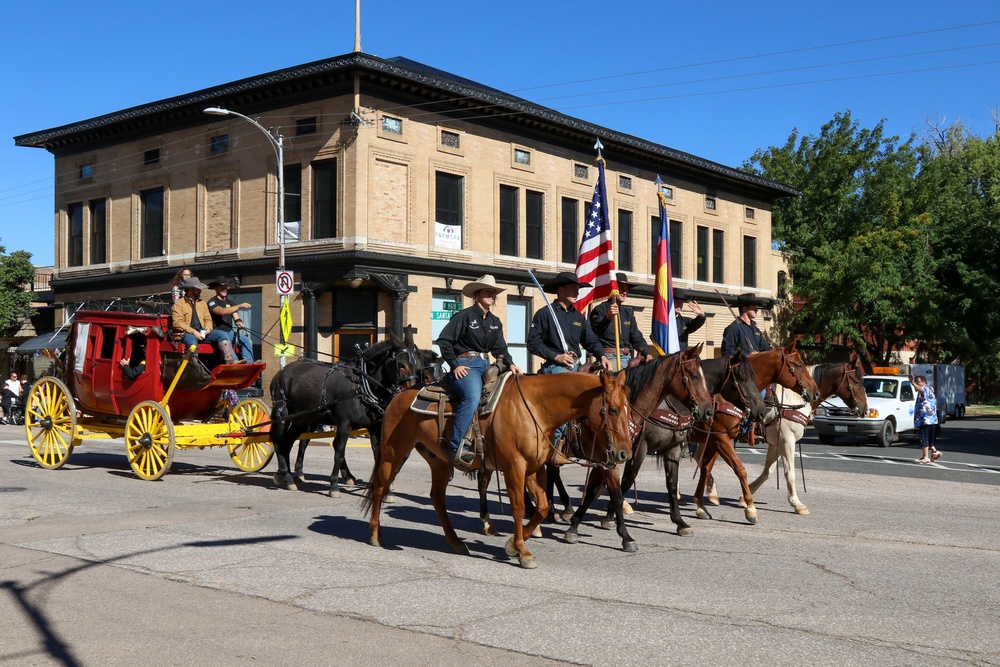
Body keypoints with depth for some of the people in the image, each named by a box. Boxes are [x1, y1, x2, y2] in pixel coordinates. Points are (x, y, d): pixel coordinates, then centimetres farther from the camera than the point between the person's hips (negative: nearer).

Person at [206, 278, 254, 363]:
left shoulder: (230, 303, 21)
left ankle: (249, 363, -37)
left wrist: (239, 322, -13)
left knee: (245, 339, -22)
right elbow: (221, 311, -19)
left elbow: (236, 318, 14)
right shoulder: (212, 302, 1)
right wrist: (239, 306, -23)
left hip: (230, 331, 5)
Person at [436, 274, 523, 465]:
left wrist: (510, 364, -4)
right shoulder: (464, 316, -3)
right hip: (465, 366, -8)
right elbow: (443, 341, -6)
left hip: (485, 366, 8)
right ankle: (456, 446, -34)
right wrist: (455, 365, -12)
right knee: (473, 397, -33)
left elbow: (499, 348, 15)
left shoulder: (495, 322, 18)